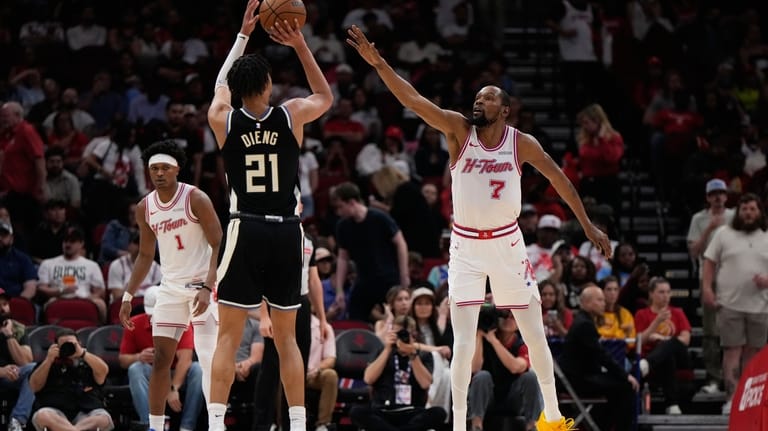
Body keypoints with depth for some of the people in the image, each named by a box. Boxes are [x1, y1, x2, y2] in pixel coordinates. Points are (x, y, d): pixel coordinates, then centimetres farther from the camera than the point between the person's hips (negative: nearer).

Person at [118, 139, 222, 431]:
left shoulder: (195, 199, -12)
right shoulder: (145, 208, 5)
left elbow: (218, 245, -14)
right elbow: (145, 256, 16)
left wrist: (207, 288, -24)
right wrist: (128, 297, 10)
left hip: (201, 284, -5)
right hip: (170, 287, 5)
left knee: (208, 358, -12)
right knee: (161, 357, 2)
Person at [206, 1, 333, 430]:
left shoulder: (223, 120, -1)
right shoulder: (292, 115, -2)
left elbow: (221, 84, 22)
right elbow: (326, 96, 21)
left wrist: (243, 35, 29)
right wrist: (300, 45, 18)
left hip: (246, 230, -1)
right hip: (287, 233, 1)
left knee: (228, 336, 0)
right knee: (287, 338, 9)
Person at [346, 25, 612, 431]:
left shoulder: (521, 143, -5)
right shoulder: (459, 130, -8)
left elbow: (559, 179, 6)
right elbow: (412, 99, -19)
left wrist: (587, 225, 8)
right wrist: (378, 63, -31)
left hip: (507, 243, 1)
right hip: (466, 246, -1)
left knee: (534, 335, 10)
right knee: (463, 344, -8)